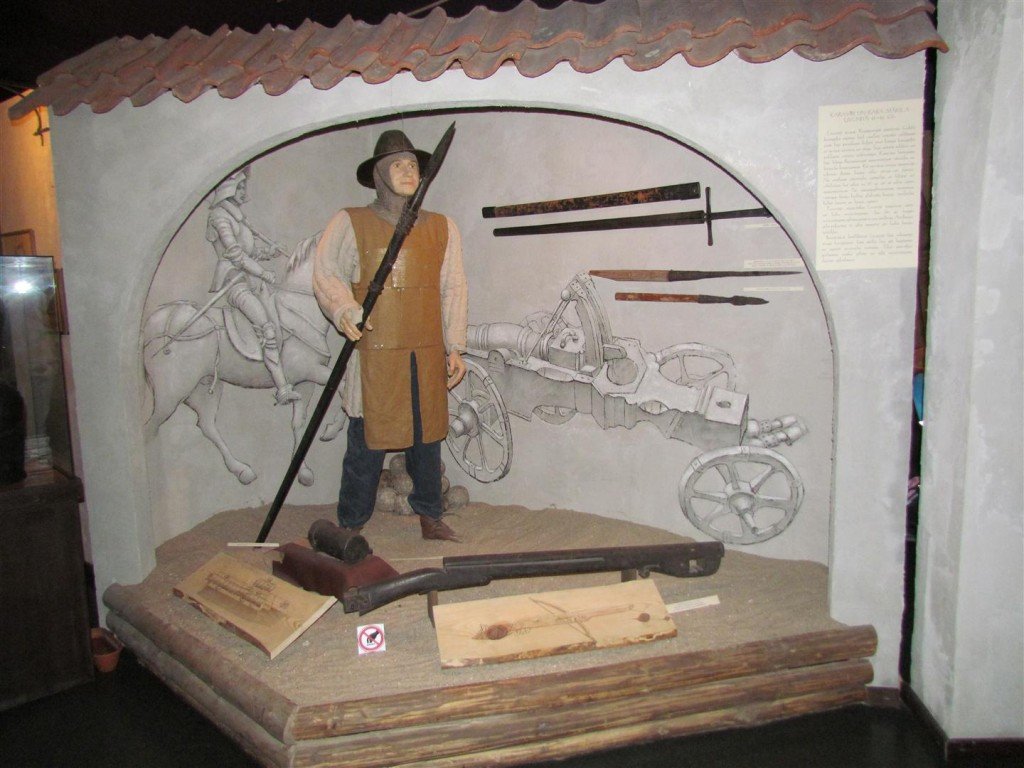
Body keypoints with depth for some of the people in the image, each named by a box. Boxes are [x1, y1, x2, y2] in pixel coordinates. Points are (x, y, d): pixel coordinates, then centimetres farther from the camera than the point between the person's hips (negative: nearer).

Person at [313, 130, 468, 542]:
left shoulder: (442, 227, 14)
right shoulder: (350, 222, 5)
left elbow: (453, 290, 12)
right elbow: (326, 273, 2)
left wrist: (454, 347, 8)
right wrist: (344, 310, -18)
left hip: (429, 353, 3)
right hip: (375, 351, -3)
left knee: (428, 435, 10)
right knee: (367, 439, 0)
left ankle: (429, 516, 26)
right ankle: (351, 525, 15)